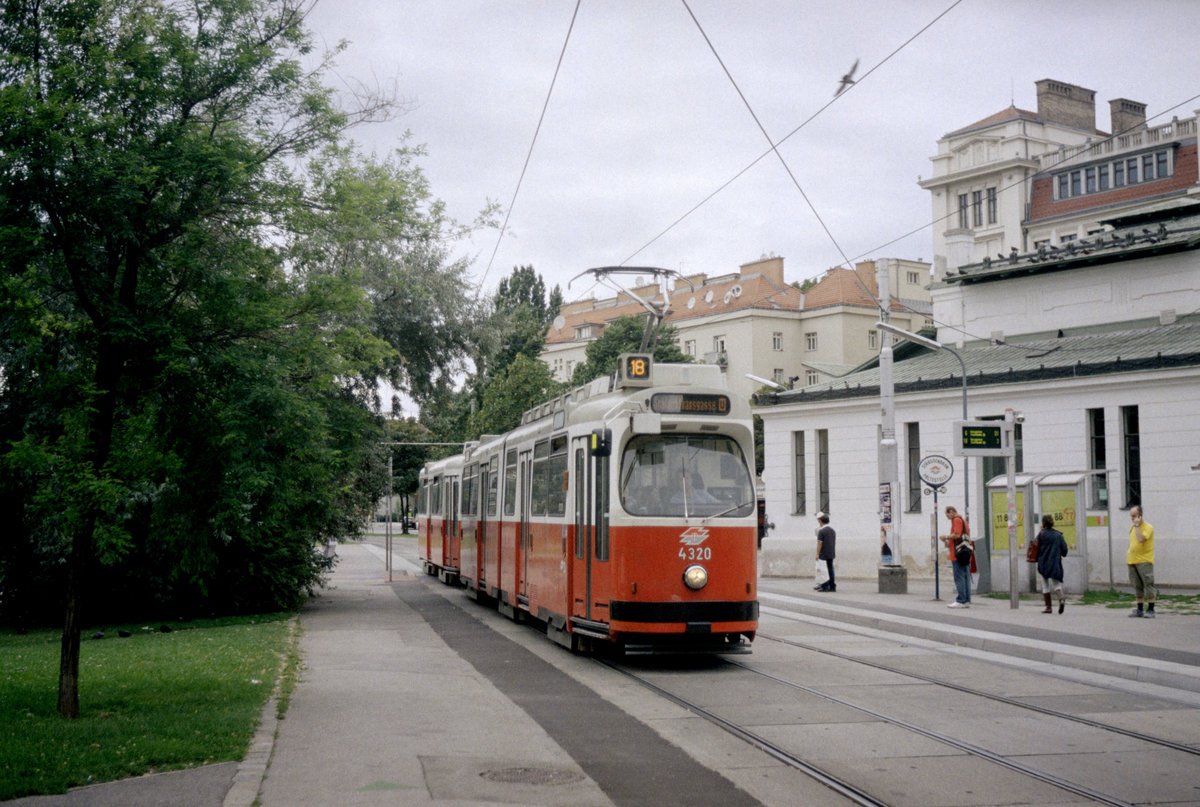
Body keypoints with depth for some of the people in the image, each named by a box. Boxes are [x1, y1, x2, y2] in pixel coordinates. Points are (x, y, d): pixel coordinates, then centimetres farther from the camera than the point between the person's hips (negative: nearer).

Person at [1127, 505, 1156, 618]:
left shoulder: (1148, 527, -10)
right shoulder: (1132, 527, 14)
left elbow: (1141, 539, -26)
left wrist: (1137, 525, -19)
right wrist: (1128, 552, 17)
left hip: (1144, 561, -7)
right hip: (1132, 561, 7)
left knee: (1148, 584, -6)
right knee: (1137, 586, 11)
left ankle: (1150, 610, -3)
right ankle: (1139, 610, 16)